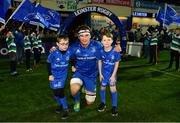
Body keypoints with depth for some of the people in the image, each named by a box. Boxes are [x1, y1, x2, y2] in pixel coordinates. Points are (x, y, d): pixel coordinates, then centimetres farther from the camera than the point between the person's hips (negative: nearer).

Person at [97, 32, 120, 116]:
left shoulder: (115, 51, -22)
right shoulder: (101, 51, -16)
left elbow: (116, 64, -13)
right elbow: (99, 62, -2)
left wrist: (113, 75, -13)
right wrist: (100, 74, -1)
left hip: (112, 73, -2)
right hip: (103, 73, 2)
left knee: (113, 89, 1)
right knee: (102, 88, 14)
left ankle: (114, 106, 18)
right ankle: (103, 103, 36)